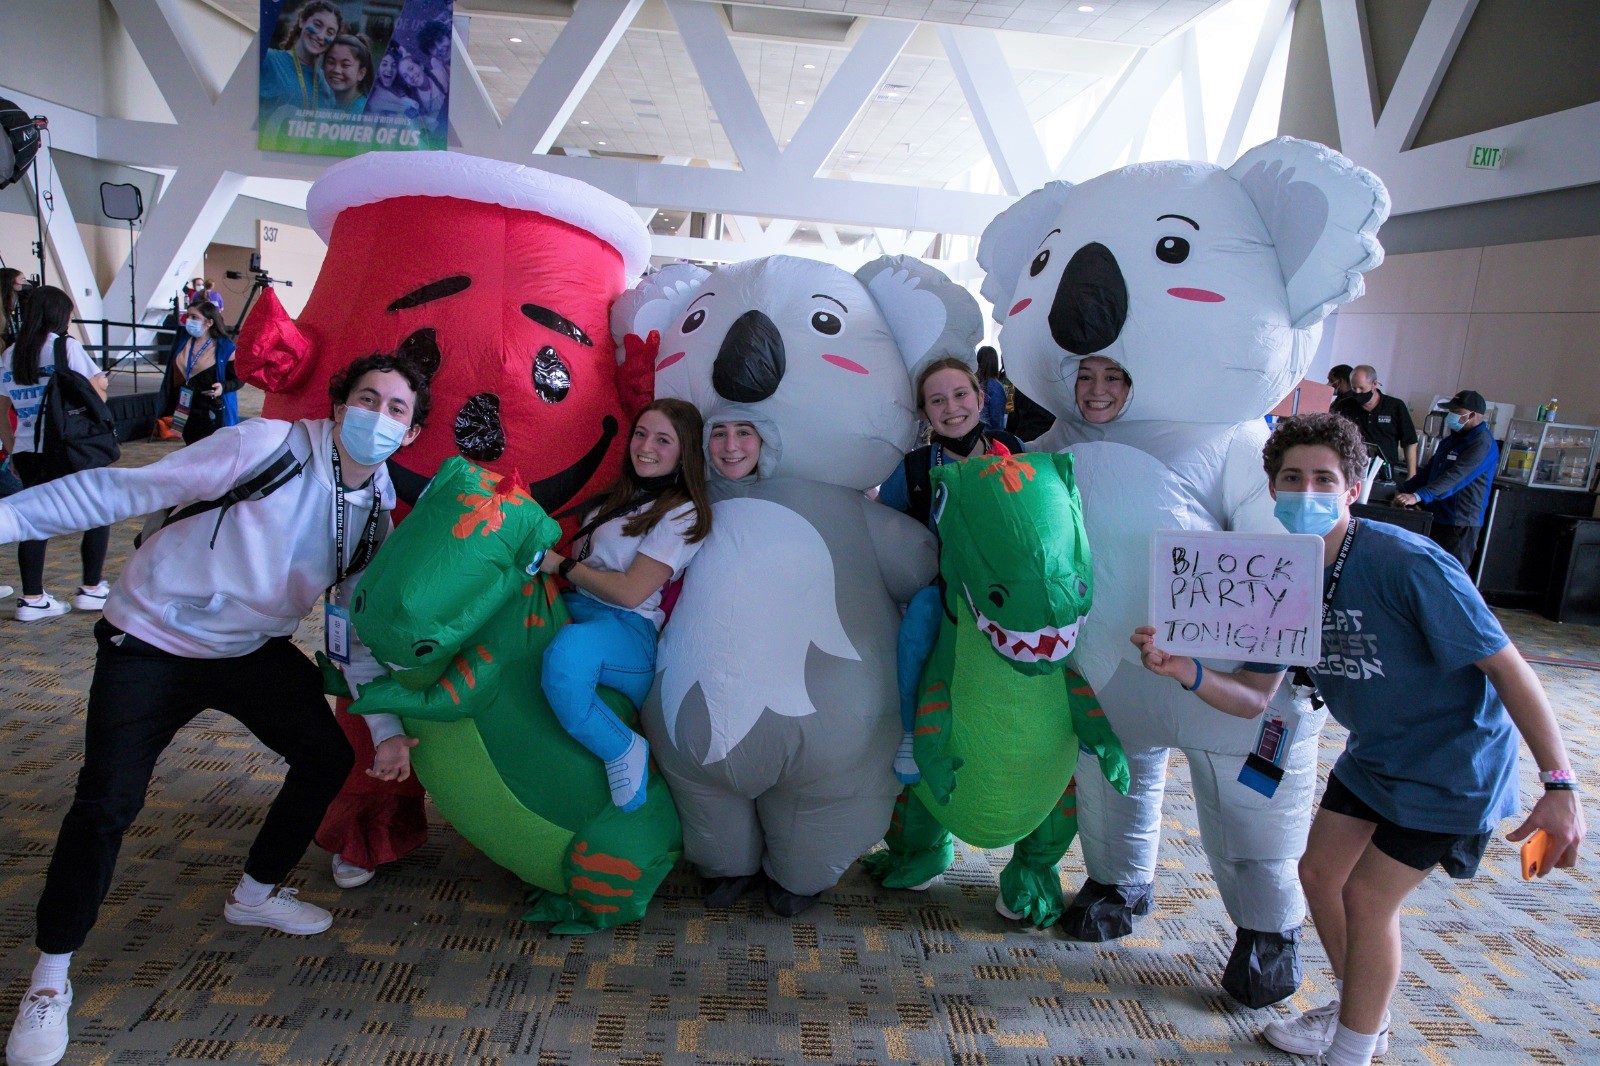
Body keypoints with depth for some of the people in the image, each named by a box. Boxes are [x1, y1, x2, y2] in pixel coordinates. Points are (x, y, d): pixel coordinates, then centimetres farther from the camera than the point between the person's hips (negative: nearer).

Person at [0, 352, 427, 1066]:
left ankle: (255, 894, 29)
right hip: (152, 640, -5)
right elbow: (125, 488, -20)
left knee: (327, 756, 2)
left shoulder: (379, 510, -4)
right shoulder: (272, 446, -22)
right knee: (107, 801, -12)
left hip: (253, 651, 6)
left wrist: (386, 725, -3)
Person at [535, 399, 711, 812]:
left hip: (627, 628, -10)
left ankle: (624, 750, -18)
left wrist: (560, 564, -4)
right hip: (572, 608, 10)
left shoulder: (682, 514, -3)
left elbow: (630, 592, -11)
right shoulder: (622, 496, 23)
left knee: (568, 649, -41)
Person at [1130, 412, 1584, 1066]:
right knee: (1320, 872, 13)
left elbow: (1506, 666, -23)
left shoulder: (1407, 564, -29)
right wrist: (1186, 672, -26)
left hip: (1452, 765, -7)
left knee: (1367, 897, -1)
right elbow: (1251, 698, -7)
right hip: (1374, 756, 7)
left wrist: (1560, 785, -24)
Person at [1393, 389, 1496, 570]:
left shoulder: (1482, 444, -14)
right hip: (1437, 517, 9)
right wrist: (1403, 491, 10)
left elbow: (1456, 477, -26)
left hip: (1460, 523, -9)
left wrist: (1418, 496, -35)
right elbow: (1429, 471, 22)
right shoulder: (1451, 440, 17)